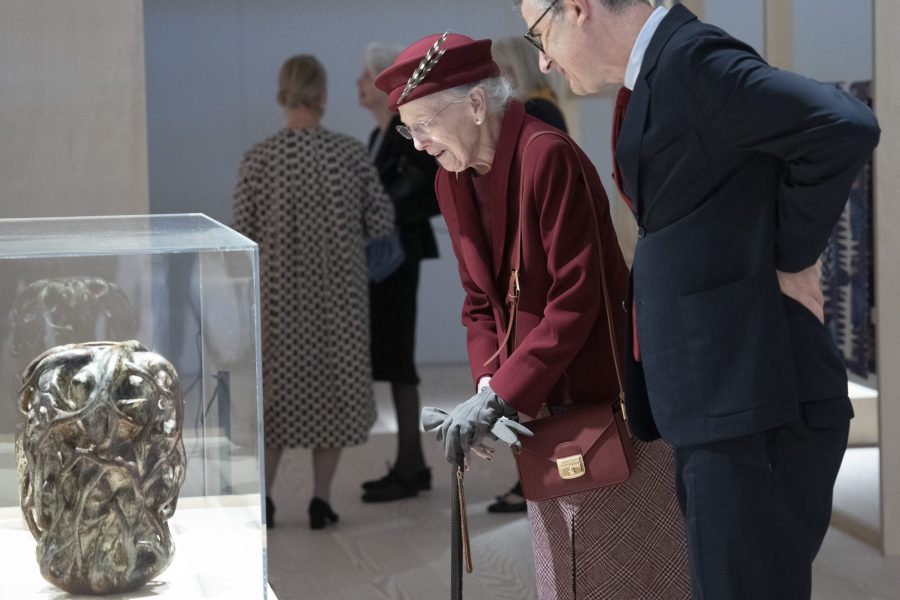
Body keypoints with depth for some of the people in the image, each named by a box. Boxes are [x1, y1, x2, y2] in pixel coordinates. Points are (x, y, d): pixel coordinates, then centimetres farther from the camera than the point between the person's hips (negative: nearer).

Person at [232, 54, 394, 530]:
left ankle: (263, 496, 9)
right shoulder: (352, 154, -7)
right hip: (339, 290, 0)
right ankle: (321, 498, 10)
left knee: (276, 384, 12)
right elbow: (380, 223, -4)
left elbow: (243, 232, -6)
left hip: (279, 290, 0)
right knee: (333, 383, 11)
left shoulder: (258, 159, -8)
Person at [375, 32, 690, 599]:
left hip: (613, 402, -8)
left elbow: (576, 296, -23)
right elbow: (481, 302, 10)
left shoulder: (547, 157, -20)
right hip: (544, 407, 8)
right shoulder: (452, 181, 6)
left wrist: (501, 395, -25)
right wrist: (487, 385, -8)